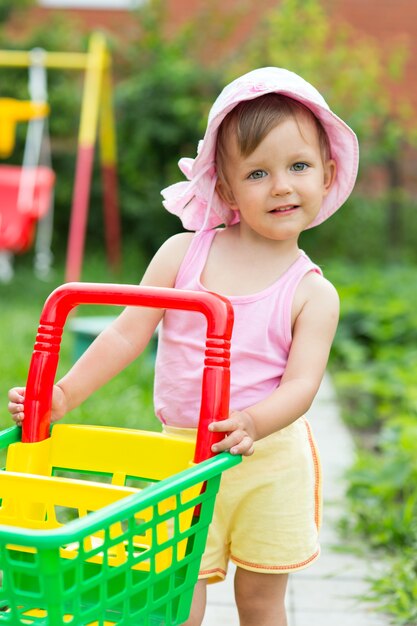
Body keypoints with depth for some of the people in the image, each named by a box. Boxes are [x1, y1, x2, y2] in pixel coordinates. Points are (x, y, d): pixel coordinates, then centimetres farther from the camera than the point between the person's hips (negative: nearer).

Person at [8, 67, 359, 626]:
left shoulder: (313, 293, -6)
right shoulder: (182, 254, -3)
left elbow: (301, 384, -14)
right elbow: (127, 334, -1)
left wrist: (252, 423, -34)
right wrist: (63, 394, -10)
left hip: (270, 464, 0)